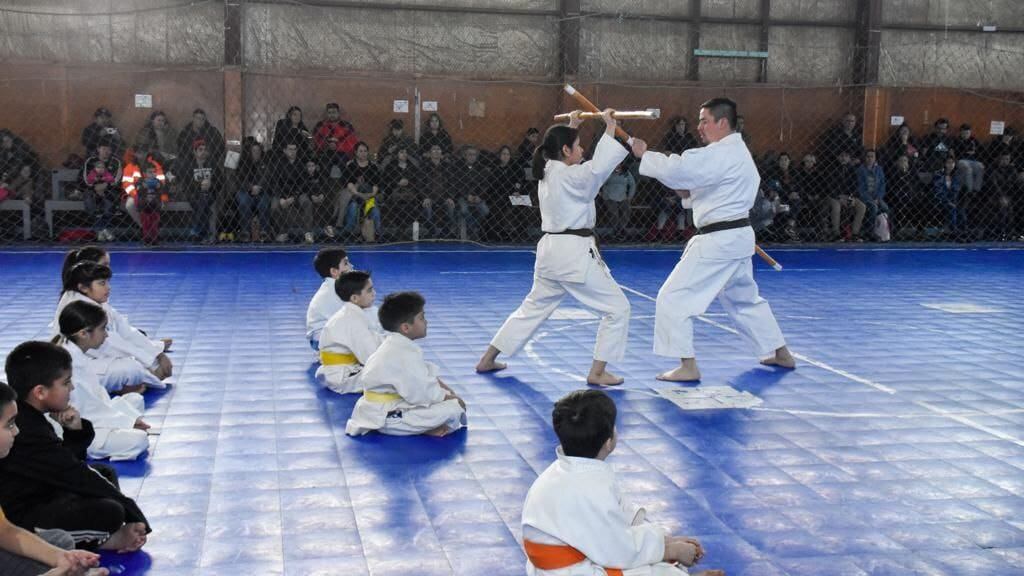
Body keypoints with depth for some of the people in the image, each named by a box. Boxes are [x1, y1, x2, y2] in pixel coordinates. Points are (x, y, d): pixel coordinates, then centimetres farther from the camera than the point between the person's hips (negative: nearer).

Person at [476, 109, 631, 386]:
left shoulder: (547, 172, 10)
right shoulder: (568, 176, -16)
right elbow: (599, 167, -32)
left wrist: (571, 126, 29)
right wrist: (610, 128, -24)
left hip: (550, 251, 9)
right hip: (575, 253, -9)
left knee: (533, 307, 22)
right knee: (617, 308, 1)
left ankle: (487, 360, 27)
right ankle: (597, 373, 1)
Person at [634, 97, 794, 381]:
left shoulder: (722, 154, -18)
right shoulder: (739, 151, 16)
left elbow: (677, 170, -26)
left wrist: (645, 154, -14)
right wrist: (691, 191, 4)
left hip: (719, 241, -11)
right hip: (738, 237, 11)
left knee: (674, 297, -7)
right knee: (745, 298, 26)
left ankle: (687, 366, -7)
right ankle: (780, 353, 37)